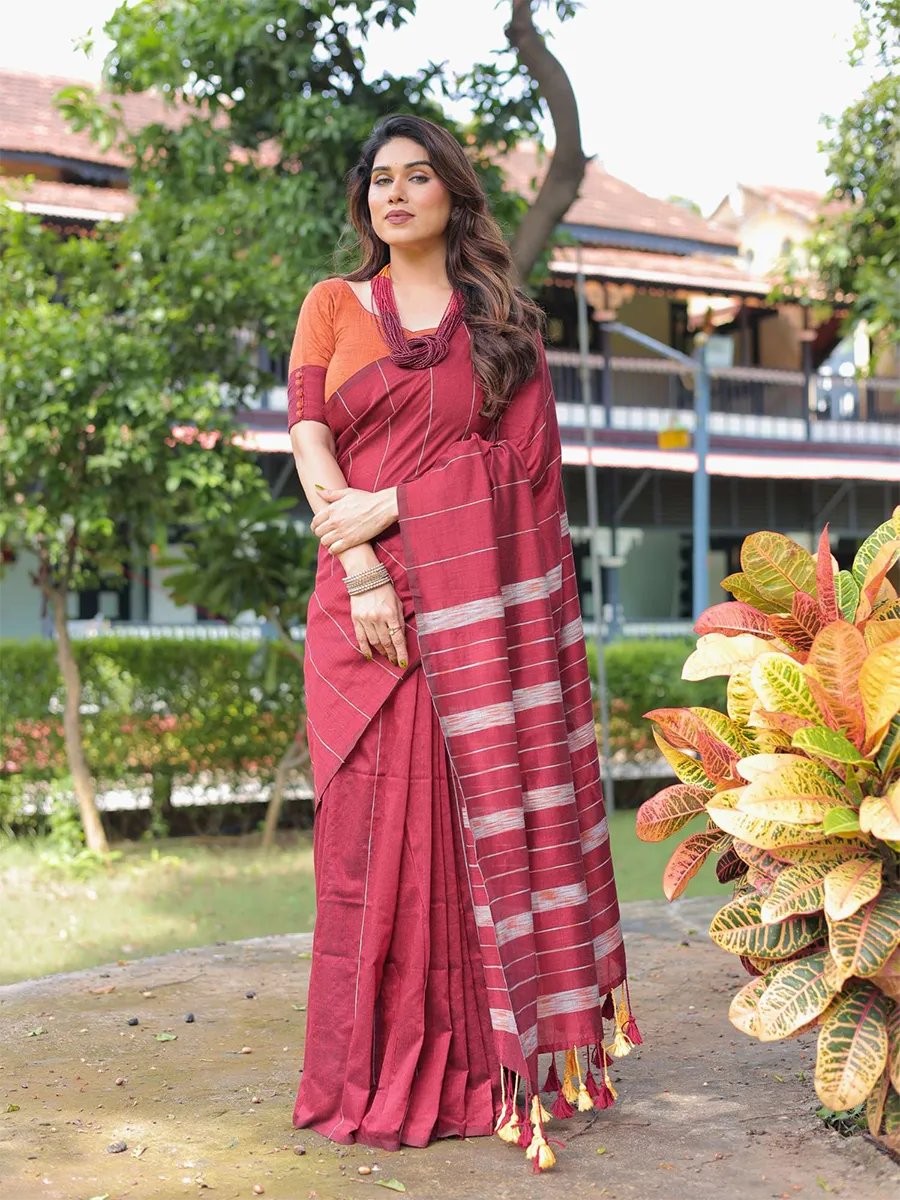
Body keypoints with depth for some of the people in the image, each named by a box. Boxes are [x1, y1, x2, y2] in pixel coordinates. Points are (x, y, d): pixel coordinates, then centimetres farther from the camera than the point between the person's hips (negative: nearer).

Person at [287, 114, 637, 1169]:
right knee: (374, 819, -3)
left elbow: (521, 456, 1)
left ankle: (477, 1064, 6)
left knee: (477, 820, -3)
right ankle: (376, 1075, 5)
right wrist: (361, 570, -12)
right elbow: (309, 440, 2)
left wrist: (389, 507, -10)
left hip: (480, 606, 0)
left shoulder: (505, 321, 14)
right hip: (366, 600, 0)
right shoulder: (334, 306, 15)